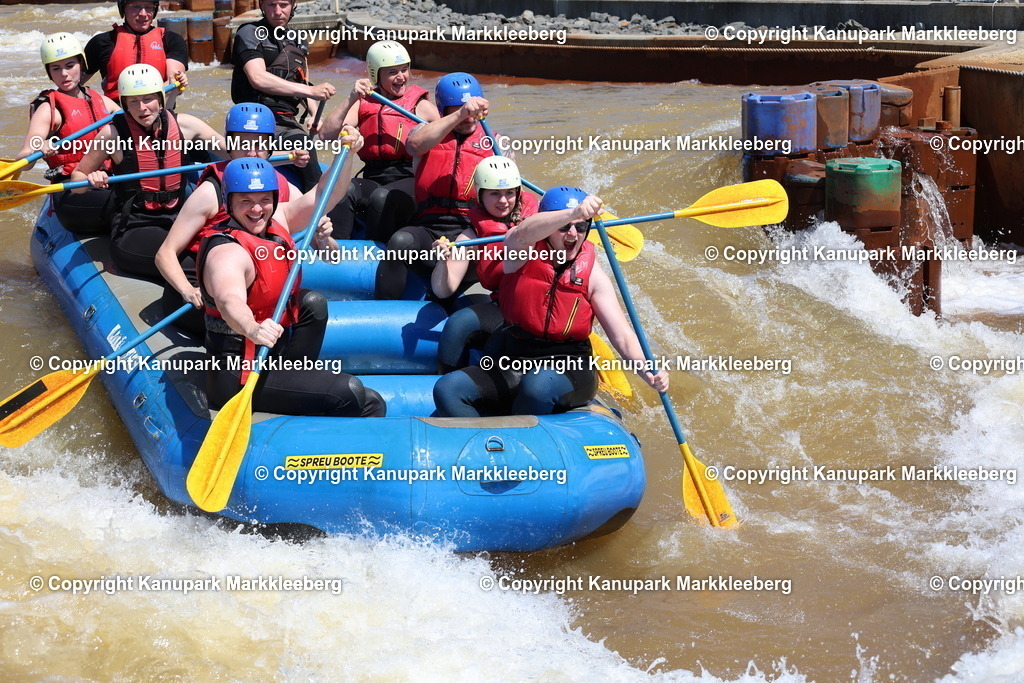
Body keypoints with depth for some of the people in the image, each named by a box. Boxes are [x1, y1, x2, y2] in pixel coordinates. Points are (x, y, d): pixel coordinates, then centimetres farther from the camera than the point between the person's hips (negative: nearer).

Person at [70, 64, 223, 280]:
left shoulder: (183, 125, 4)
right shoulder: (114, 133, -4)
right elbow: (77, 177, 6)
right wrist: (91, 180, -16)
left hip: (179, 222, 4)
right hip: (131, 232, -4)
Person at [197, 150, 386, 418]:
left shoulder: (277, 221, 5)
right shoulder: (228, 252, -23)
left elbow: (324, 194, 11)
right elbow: (229, 300, -44)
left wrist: (346, 153, -5)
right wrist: (252, 328, -64)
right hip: (238, 377, -10)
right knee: (349, 393, -19)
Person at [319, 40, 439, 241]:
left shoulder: (420, 105, 9)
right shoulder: (363, 103, 15)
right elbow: (326, 134, 2)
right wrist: (351, 100, -7)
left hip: (409, 182, -2)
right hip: (372, 180, 3)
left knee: (382, 197, -36)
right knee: (344, 189, -31)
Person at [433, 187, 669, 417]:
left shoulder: (592, 275, -1)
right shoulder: (522, 253, -2)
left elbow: (623, 336, -9)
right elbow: (523, 234, -30)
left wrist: (647, 372, -30)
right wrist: (573, 213, -48)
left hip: (570, 372, -2)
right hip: (513, 368, 2)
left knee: (538, 384, -37)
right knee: (447, 389, -21)